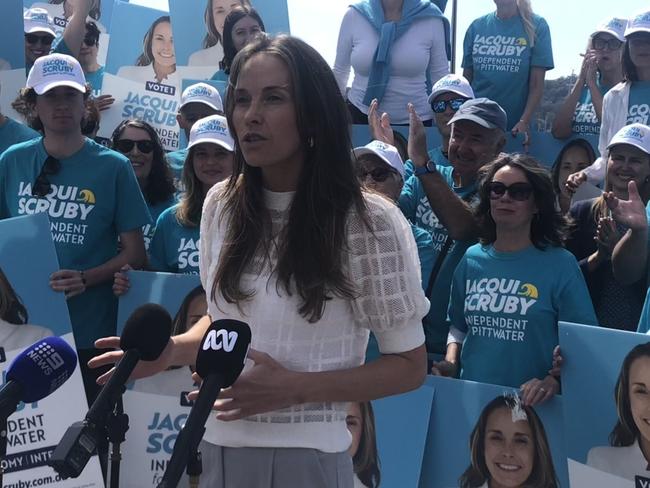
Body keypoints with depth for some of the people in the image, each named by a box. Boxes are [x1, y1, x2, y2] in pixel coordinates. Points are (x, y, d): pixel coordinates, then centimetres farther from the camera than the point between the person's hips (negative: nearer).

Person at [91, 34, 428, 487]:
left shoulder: (369, 221, -14)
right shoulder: (221, 203, 0)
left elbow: (409, 365, -9)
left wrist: (294, 388, -20)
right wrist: (173, 350, -5)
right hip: (218, 447, 5)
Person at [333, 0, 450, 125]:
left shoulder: (430, 18, -6)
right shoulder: (354, 16, -5)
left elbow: (440, 75, 2)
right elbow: (339, 72, 7)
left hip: (416, 121, 0)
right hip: (361, 116, 0)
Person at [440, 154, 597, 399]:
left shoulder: (561, 264, -2)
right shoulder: (472, 259, 11)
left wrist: (553, 380, -17)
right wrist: (450, 361, 5)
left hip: (532, 403, -3)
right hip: (471, 396, 3)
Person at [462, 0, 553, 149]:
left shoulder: (536, 26, -2)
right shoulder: (477, 27, 6)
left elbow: (537, 83, -5)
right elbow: (466, 79, 9)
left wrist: (524, 122, -15)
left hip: (515, 127, -2)